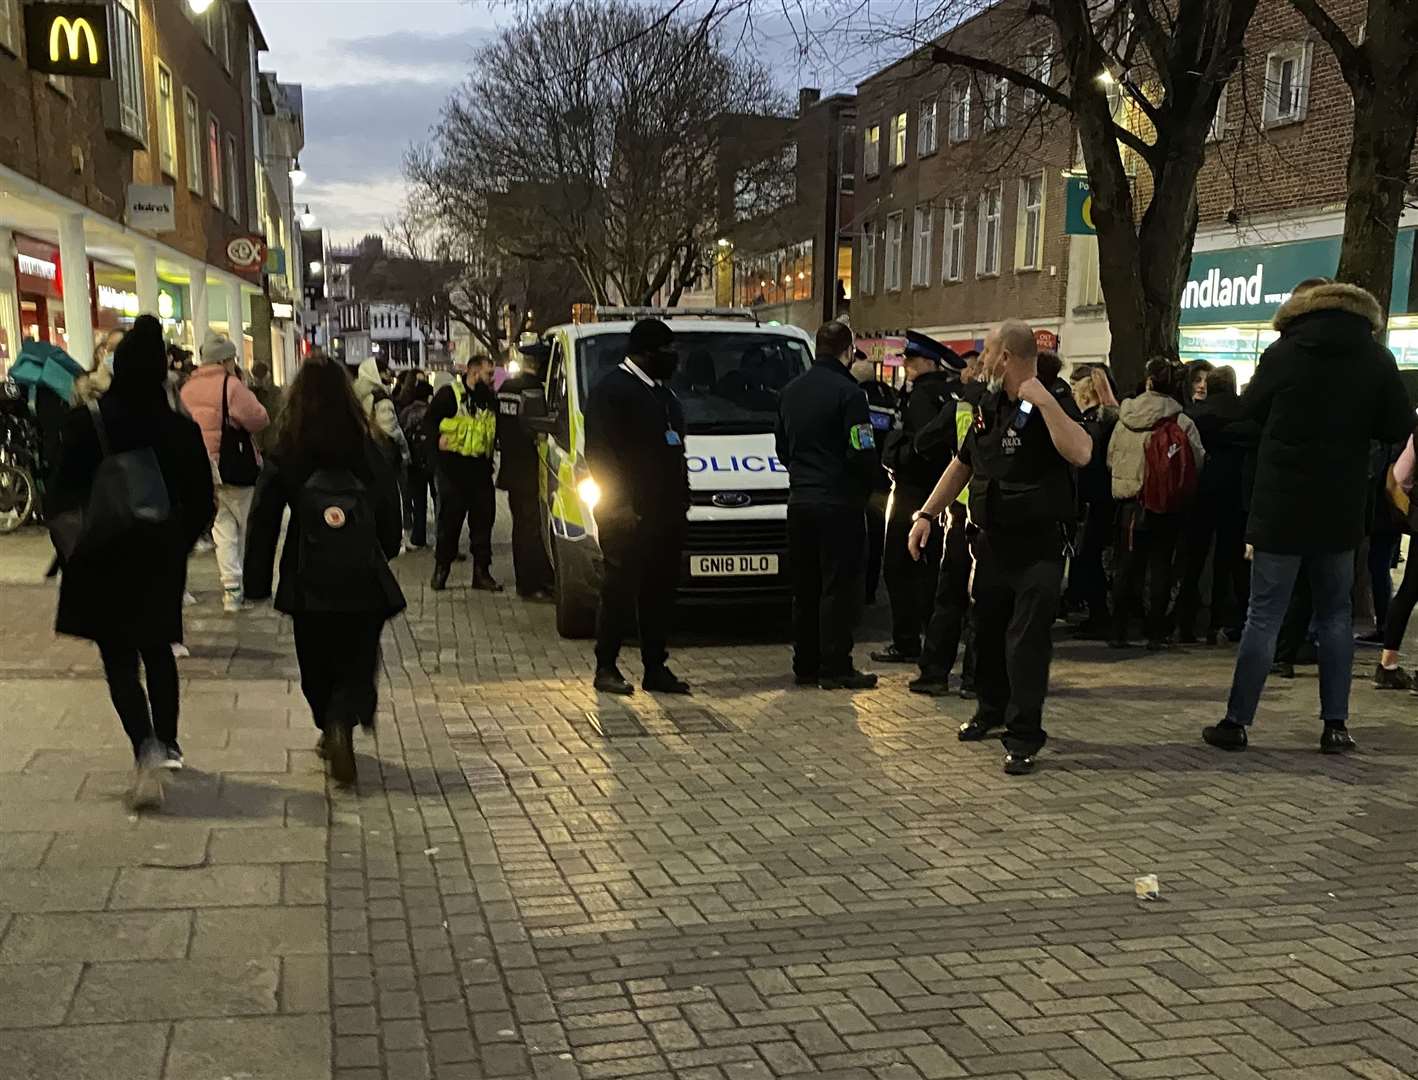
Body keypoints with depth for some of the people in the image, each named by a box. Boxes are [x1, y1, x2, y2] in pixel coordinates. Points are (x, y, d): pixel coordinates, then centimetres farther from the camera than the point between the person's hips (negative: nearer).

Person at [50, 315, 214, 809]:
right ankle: (167, 744, 29)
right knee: (158, 650, 20)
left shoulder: (86, 423, -12)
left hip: (103, 562, -2)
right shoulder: (182, 429, -6)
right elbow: (202, 502, 0)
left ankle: (146, 747, -18)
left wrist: (73, 545, 5)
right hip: (162, 561, 3)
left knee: (119, 660, 3)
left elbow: (63, 495, -11)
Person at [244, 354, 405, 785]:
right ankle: (342, 723, -19)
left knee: (317, 665, 20)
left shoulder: (284, 458, -7)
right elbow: (391, 517, 4)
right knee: (358, 663, 7)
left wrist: (258, 583, 2)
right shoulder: (370, 453, -5)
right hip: (364, 583, 0)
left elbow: (263, 523, -6)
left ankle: (330, 728, 33)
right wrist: (383, 555, 23)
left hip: (309, 586, 0)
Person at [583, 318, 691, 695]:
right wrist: (619, 505, -19)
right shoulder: (611, 389, -8)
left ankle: (656, 667, 17)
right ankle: (606, 667, 8)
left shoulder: (663, 391, 19)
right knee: (620, 590, -2)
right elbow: (600, 452, -14)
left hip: (666, 511, 8)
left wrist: (681, 497, 16)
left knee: (660, 592, 10)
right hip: (629, 513, -8)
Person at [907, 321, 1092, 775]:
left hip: (1038, 545, -7)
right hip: (993, 540, 7)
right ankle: (992, 708, 36)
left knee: (1027, 639, -6)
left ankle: (1023, 737, 2)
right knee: (987, 630, 17)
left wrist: (1045, 400, -31)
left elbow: (1080, 453, -32)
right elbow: (962, 465, 19)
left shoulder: (1053, 402, -12)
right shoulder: (989, 407, 10)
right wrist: (926, 514, 15)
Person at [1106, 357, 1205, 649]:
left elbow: (1110, 458, 5)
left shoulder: (1124, 419, -3)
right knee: (1160, 566, 6)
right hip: (1167, 507, -2)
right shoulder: (1183, 423, -12)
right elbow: (1198, 462, -9)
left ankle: (1119, 631, 10)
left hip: (1130, 502, 2)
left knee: (1127, 565, 9)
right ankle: (1156, 633, 7)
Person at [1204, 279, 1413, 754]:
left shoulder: (1283, 353, -7)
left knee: (1264, 615, 1)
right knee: (1335, 614, 14)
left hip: (1282, 505, -2)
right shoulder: (1376, 358, -2)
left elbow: (1248, 411, 6)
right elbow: (1399, 426, 2)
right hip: (1341, 507, 2)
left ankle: (1237, 722, 3)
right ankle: (1335, 724, 14)